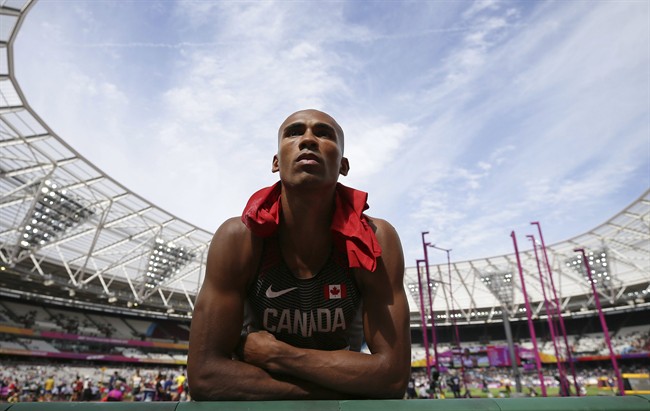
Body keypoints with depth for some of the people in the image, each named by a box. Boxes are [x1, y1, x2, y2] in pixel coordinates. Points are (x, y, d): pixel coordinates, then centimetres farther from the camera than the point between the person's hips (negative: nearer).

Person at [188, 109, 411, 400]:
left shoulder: (376, 240, -18)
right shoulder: (239, 238, -19)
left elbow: (394, 374, -19)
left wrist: (275, 354, -21)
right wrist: (348, 392, -23)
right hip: (289, 396, -1)